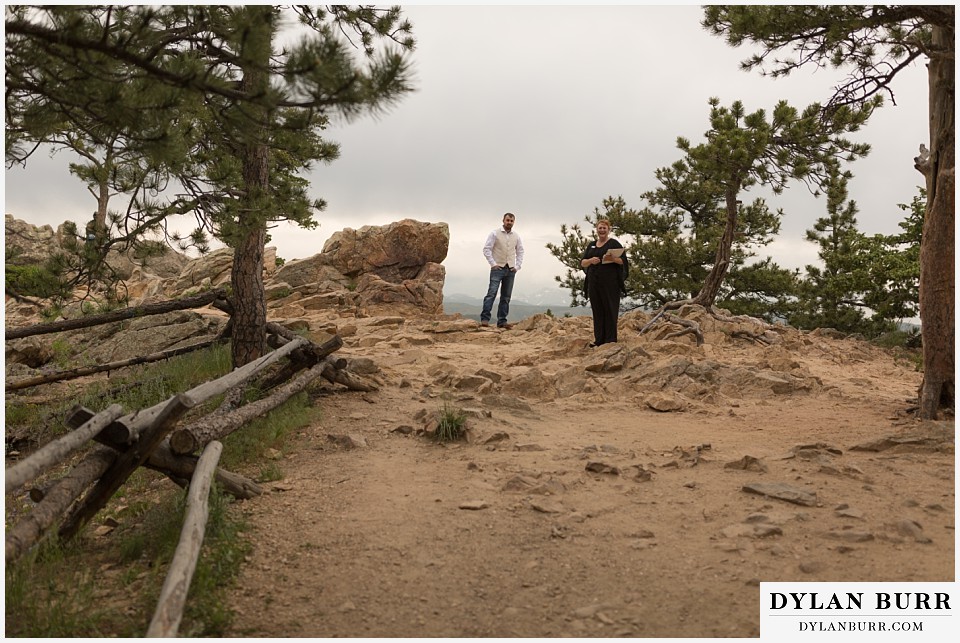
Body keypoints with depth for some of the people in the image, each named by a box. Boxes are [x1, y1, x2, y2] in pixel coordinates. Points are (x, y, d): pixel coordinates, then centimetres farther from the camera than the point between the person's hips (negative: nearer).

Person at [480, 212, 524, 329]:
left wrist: (517, 266, 5)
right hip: (498, 268, -5)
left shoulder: (516, 236, 11)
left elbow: (520, 252, 16)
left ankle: (502, 321, 8)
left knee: (506, 297, 5)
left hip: (510, 270, 5)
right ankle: (485, 318, -16)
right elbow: (486, 249, -5)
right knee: (492, 293, -14)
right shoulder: (495, 233, -1)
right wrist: (493, 264, -11)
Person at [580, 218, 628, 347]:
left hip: (610, 282, -5)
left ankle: (610, 339, 0)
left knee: (610, 309, -4)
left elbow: (623, 260, -4)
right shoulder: (591, 245, 18)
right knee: (597, 310, 5)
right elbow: (582, 263, 13)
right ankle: (599, 339, 10)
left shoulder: (614, 243, 2)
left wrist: (612, 258, -23)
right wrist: (590, 260, -8)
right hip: (594, 282, 5)